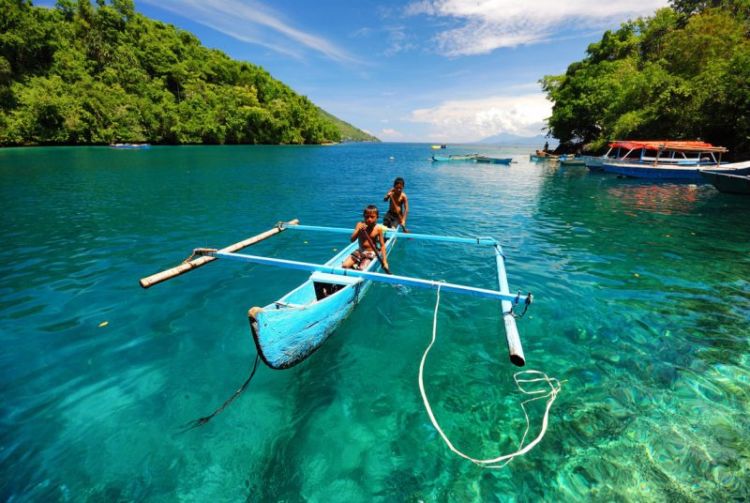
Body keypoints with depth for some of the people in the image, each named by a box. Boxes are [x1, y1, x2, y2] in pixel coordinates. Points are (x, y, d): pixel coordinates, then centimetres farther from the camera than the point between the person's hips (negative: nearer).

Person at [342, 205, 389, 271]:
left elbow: (382, 245, -7)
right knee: (344, 266, -13)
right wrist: (358, 230, -27)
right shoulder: (360, 225, -4)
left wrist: (384, 261, -13)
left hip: (371, 253, -3)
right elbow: (352, 240, -9)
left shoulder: (378, 229, -9)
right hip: (359, 251, 3)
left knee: (361, 269, -28)